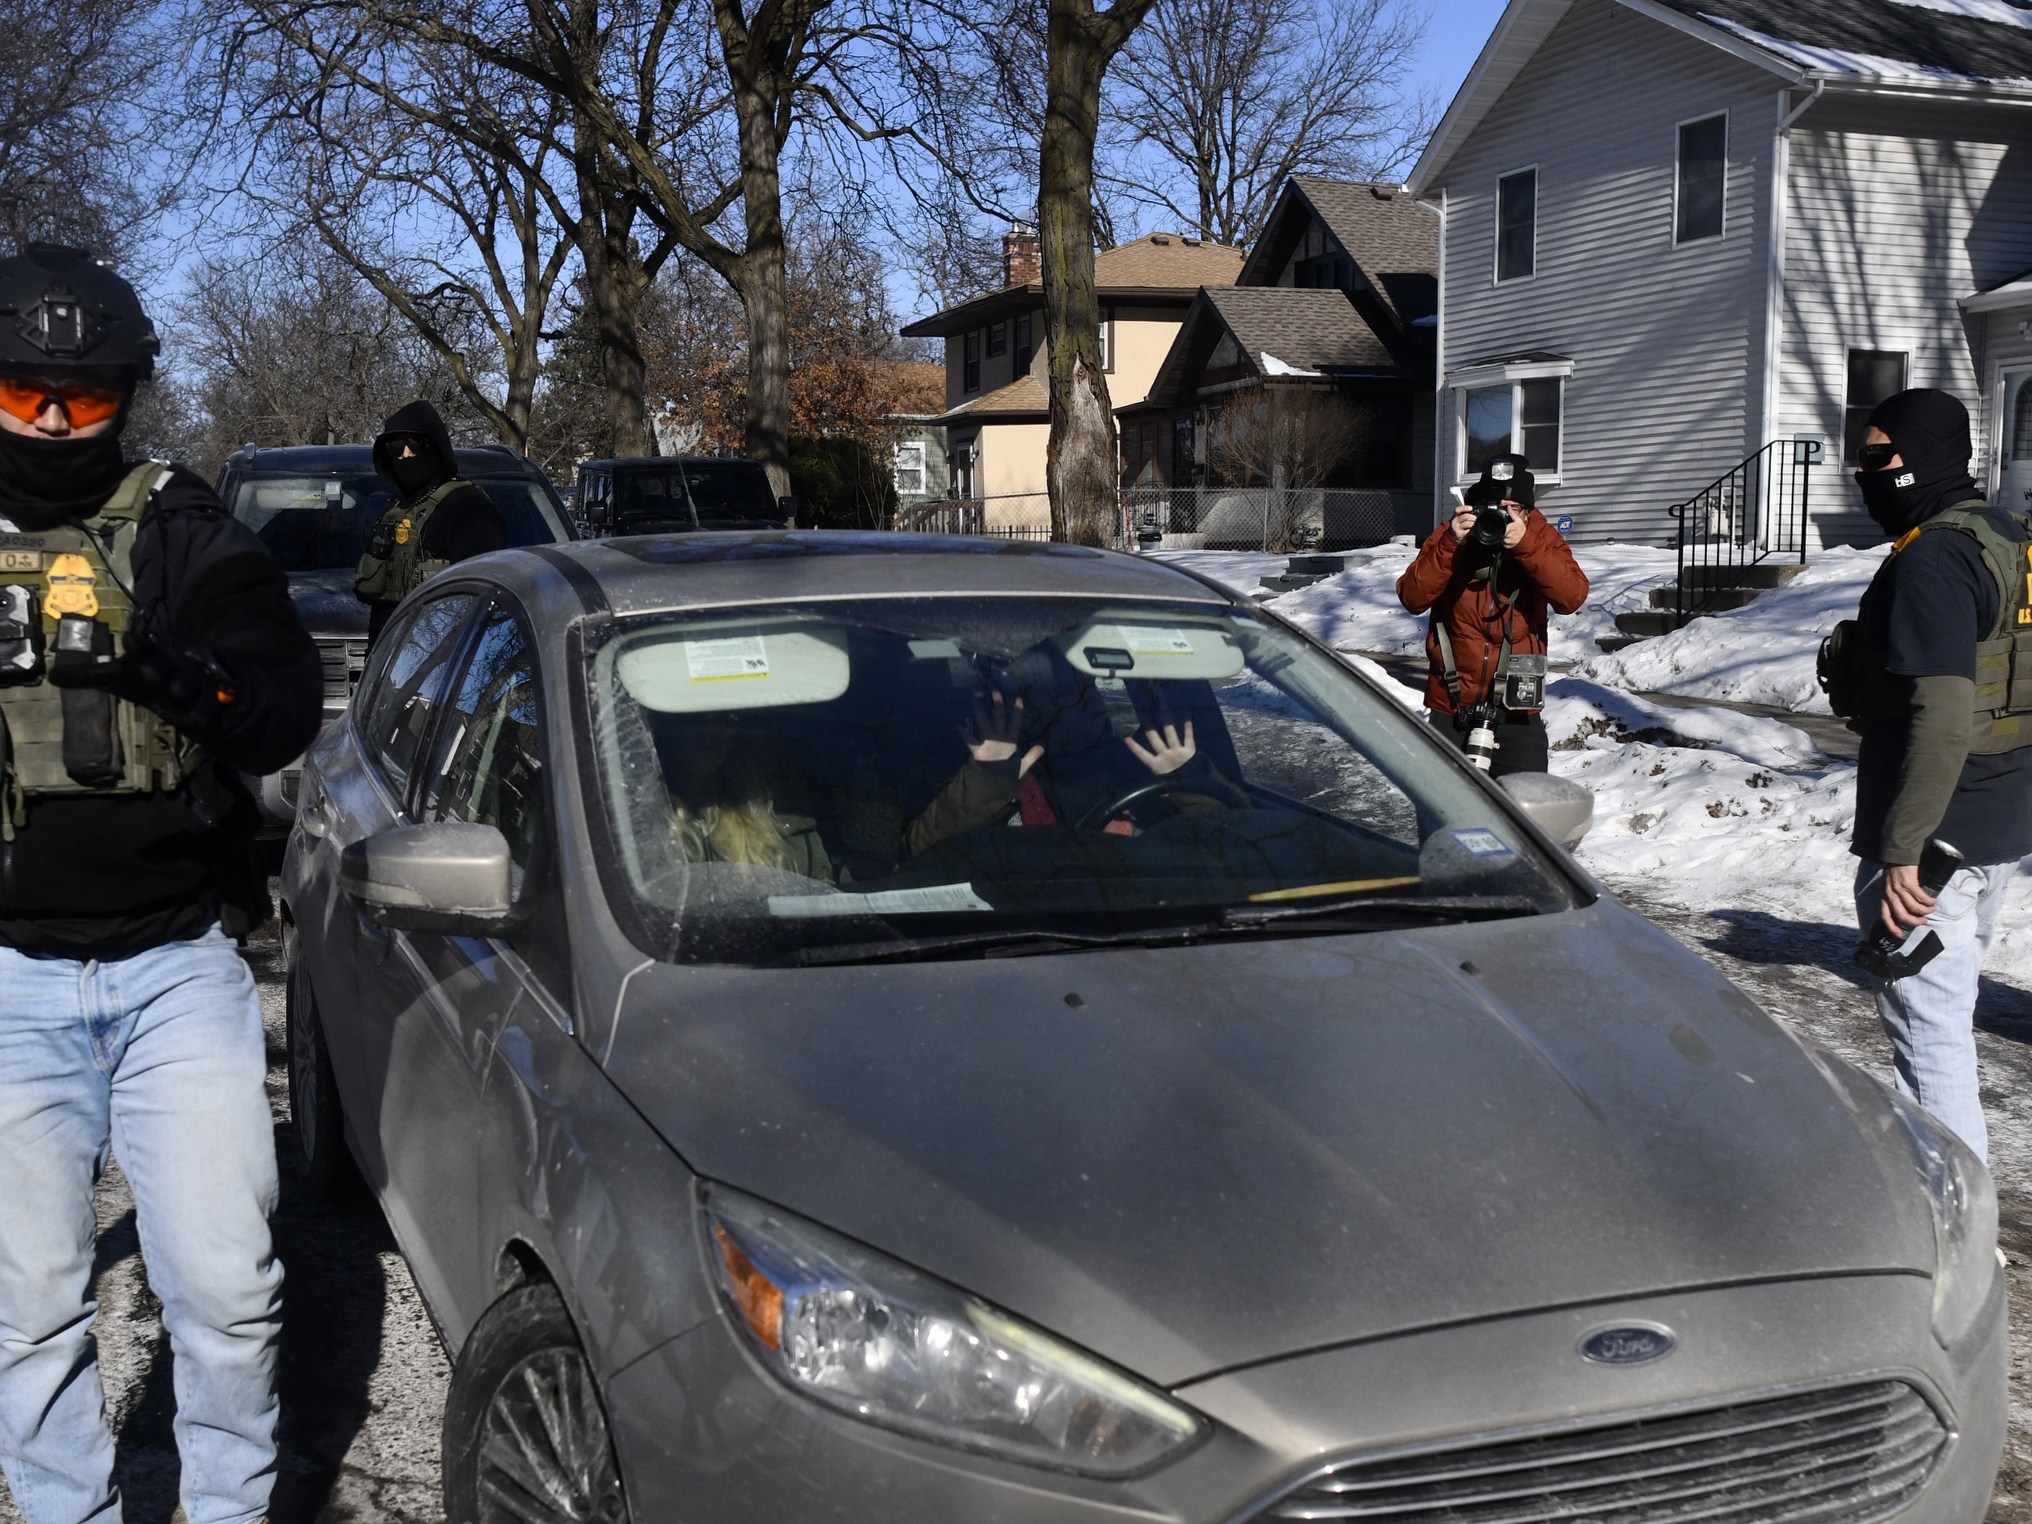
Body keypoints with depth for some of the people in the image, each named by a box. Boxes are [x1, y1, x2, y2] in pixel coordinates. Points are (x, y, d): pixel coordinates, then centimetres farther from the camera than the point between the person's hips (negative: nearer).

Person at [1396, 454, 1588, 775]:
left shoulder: (1542, 538, -3)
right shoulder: (1450, 535, -3)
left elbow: (1572, 597, -19)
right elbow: (1412, 598, -15)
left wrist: (1526, 545, -30)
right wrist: (1450, 545, -26)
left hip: (1517, 708, -1)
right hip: (1452, 705, 1)